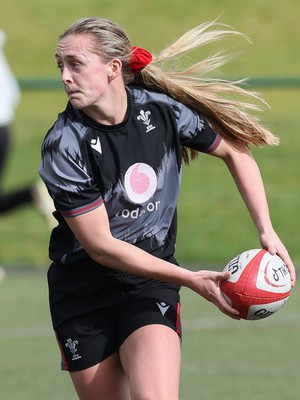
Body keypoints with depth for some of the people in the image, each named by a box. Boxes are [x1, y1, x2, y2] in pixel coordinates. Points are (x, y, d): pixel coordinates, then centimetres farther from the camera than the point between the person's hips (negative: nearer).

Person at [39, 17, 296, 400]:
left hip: (152, 287, 1)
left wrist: (267, 232, 0)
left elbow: (235, 152, 9)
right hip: (83, 293, -1)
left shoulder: (163, 109, -9)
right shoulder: (63, 145, -18)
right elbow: (101, 246, -17)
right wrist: (190, 279, -19)